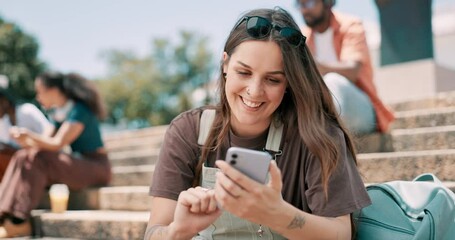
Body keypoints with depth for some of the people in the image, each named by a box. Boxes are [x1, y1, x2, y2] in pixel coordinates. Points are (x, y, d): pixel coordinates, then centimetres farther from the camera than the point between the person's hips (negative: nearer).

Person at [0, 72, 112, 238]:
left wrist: (30, 136, -26)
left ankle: (18, 222, -24)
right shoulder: (56, 112, 11)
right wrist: (26, 142, -13)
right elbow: (48, 141, 4)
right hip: (76, 164, 8)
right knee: (22, 156, -8)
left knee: (38, 159, -26)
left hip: (95, 168, -8)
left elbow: (58, 143, -23)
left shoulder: (78, 110, -15)